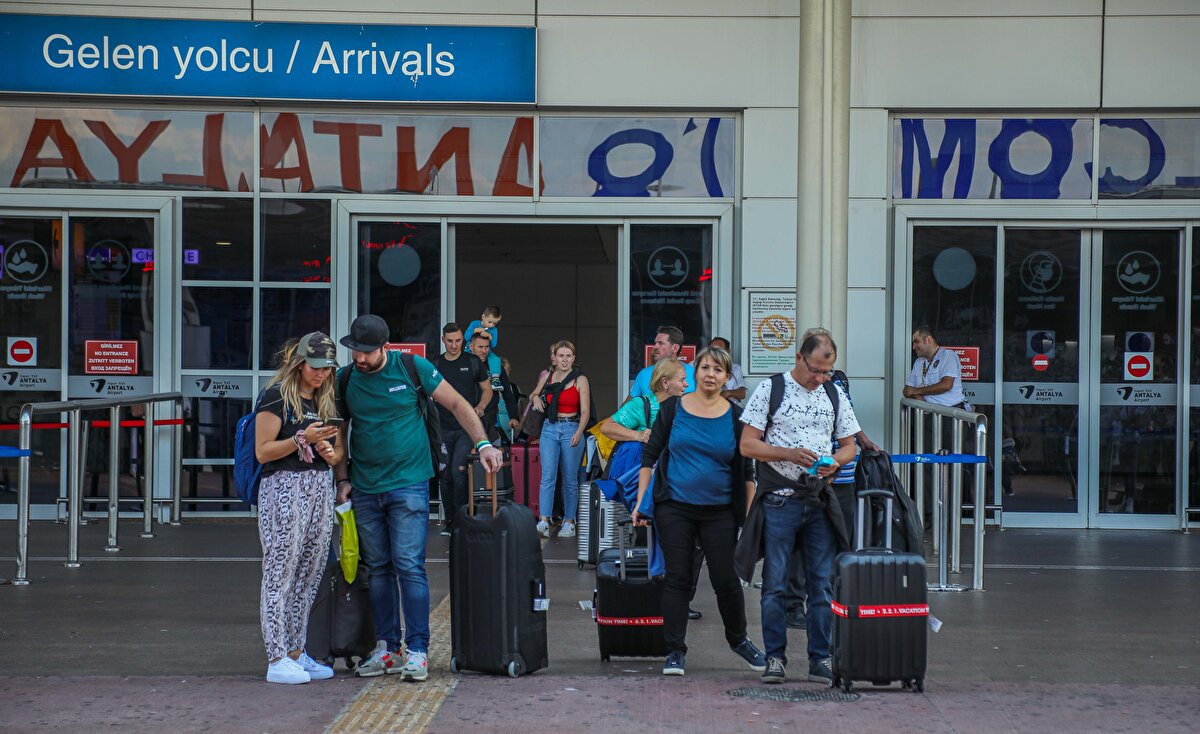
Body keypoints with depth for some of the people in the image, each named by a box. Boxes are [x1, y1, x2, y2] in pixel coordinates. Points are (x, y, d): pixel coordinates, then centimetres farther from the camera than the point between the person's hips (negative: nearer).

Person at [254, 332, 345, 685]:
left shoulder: (328, 399, 16)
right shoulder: (277, 396, -5)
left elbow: (340, 449, 22)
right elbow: (262, 451, -8)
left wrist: (331, 454, -1)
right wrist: (302, 438, -18)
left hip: (320, 488, 7)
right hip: (283, 487, -7)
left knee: (310, 574, 7)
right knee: (280, 573, -7)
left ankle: (296, 652, 14)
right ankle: (277, 660, -7)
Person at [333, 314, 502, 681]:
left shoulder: (412, 368, -4)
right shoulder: (344, 380, 4)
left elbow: (456, 404, 3)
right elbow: (338, 433, 14)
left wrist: (483, 444, -6)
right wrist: (342, 479, 3)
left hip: (408, 485, -4)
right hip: (364, 490, 4)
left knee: (409, 566, -9)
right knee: (378, 569, 9)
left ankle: (418, 650, -5)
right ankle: (386, 647, 17)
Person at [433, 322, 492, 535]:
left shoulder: (473, 362, 3)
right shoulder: (435, 364, 8)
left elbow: (487, 390, 9)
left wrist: (480, 407, -10)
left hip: (467, 428, -3)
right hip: (443, 428, 3)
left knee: (459, 470, -16)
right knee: (445, 475, 6)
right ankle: (449, 519, 17)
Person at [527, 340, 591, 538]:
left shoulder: (580, 379, -1)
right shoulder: (547, 377, 10)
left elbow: (585, 411, -6)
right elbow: (534, 394, 27)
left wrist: (579, 432, -20)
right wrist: (535, 397, 3)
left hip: (571, 429, -2)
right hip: (549, 429, 2)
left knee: (570, 479, 3)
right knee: (548, 476, -10)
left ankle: (569, 522, 12)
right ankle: (544, 521, -17)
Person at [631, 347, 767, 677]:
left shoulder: (735, 417, 2)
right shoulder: (672, 409, 2)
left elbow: (746, 471, 6)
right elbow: (650, 455, 6)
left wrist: (751, 516, 1)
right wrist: (641, 501, -1)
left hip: (720, 512, 0)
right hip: (675, 509, 0)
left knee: (726, 579, 2)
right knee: (678, 578, 0)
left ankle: (738, 639, 26)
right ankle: (675, 651, 8)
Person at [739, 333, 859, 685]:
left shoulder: (835, 395, 11)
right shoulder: (770, 390, -1)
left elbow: (848, 445, 17)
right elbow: (748, 445, -3)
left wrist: (834, 463, -5)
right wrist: (789, 454, -16)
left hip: (820, 501, 3)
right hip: (779, 498, -3)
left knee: (822, 583, 3)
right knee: (775, 584, -1)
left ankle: (820, 658, 10)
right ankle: (775, 658, 6)